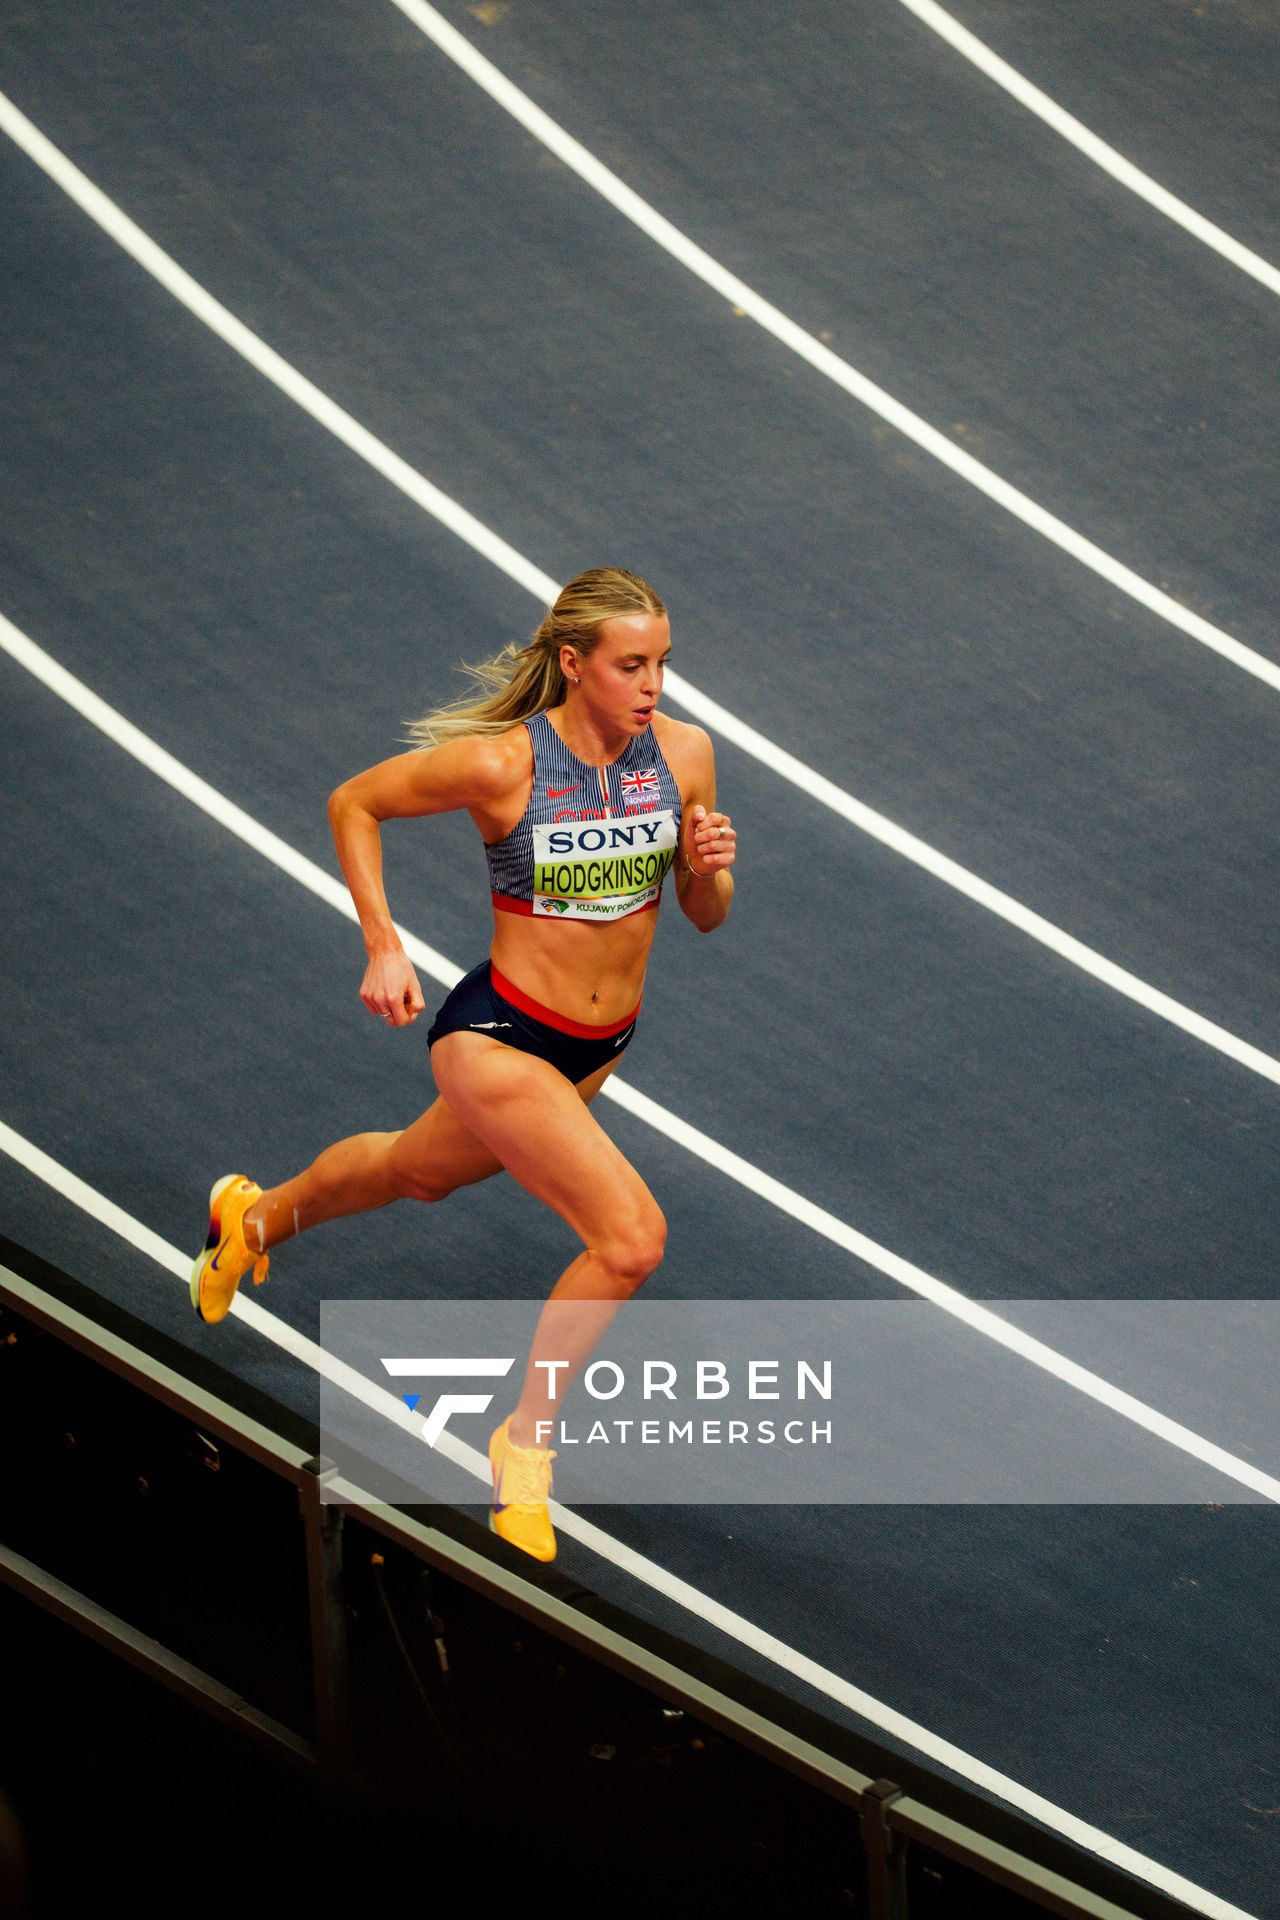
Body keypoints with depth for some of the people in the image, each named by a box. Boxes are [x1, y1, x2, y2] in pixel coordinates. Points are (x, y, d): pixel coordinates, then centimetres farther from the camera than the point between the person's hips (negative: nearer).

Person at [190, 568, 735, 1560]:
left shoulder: (683, 751, -9)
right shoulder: (500, 763, -23)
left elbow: (706, 916, 2)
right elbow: (353, 804, -7)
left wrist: (711, 869, -21)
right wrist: (384, 947, -13)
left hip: (600, 1046, 7)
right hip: (499, 1037, -7)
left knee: (419, 1170, 31)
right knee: (631, 1237, -20)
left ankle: (255, 1216, 62)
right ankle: (526, 1442, 4)